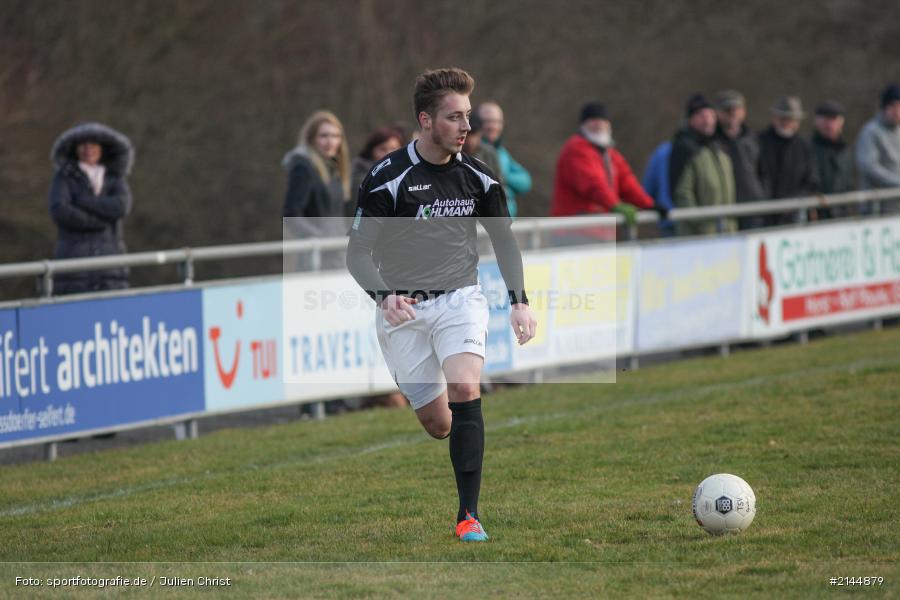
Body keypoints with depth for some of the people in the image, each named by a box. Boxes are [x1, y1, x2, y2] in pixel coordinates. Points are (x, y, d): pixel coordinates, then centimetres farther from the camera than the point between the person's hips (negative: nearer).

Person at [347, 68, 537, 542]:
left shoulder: (477, 177, 0)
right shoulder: (389, 177, -12)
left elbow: (504, 240, 15)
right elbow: (358, 253, -9)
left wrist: (519, 301, 4)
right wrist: (384, 296, -27)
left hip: (460, 298, 1)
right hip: (403, 308, -1)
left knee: (464, 389, -24)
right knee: (435, 422, 1)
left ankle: (468, 514, -22)